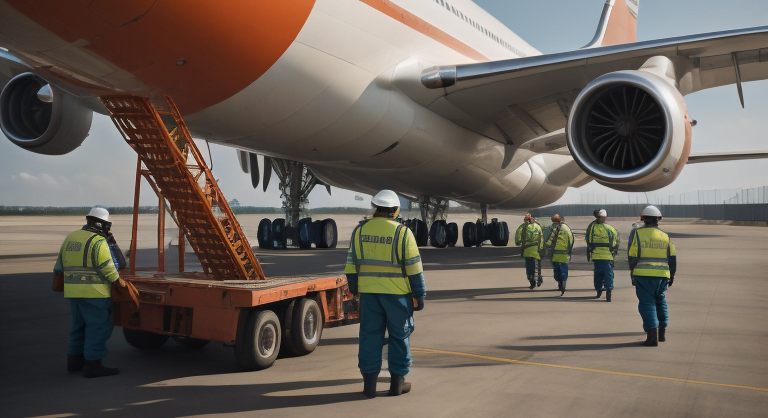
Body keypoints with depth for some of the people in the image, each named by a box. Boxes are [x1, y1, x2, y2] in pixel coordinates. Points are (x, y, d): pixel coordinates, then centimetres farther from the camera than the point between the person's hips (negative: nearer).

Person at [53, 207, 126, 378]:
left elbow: (60, 266, 20)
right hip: (94, 292, -8)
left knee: (79, 325, 19)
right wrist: (119, 281, -2)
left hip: (74, 290, 8)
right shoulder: (98, 241, -13)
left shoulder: (71, 238, 12)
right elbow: (107, 268, -16)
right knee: (99, 327, -3)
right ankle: (93, 366, -3)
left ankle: (74, 360, 27)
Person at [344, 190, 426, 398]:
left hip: (369, 292, 3)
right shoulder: (402, 233, -9)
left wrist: (354, 291, 14)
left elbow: (352, 264, 4)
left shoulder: (359, 231, 1)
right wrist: (419, 296, 0)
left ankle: (369, 383, 12)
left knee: (370, 335, 10)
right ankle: (397, 382, 17)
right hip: (397, 293, -3)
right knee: (399, 336, 10)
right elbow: (414, 268, -8)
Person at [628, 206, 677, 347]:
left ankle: (652, 336, -9)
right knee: (660, 302, 21)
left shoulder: (637, 233, -2)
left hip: (643, 276, -3)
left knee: (647, 304, -1)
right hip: (662, 276, 4)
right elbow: (672, 257, 10)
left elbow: (632, 256, -3)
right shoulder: (665, 236, 8)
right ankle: (662, 332, 27)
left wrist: (632, 274, 6)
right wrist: (672, 275, 19)